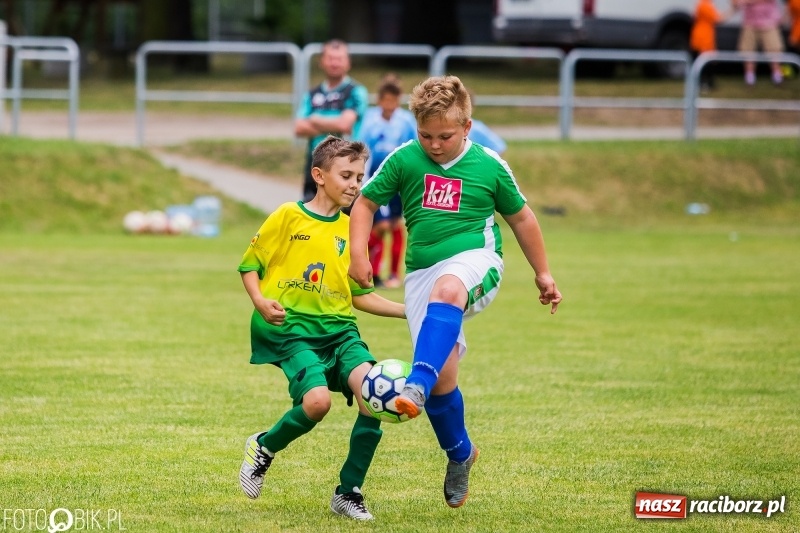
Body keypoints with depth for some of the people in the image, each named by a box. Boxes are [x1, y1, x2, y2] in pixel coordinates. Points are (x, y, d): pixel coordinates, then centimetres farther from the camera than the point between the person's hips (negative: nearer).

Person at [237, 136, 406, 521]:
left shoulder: (351, 230, 15)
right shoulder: (289, 217, 0)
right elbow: (249, 264, 4)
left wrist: (408, 311, 11)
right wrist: (260, 302, -14)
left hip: (338, 327, 5)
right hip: (292, 328, -5)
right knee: (317, 400, -29)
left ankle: (349, 492, -7)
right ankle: (264, 447, 5)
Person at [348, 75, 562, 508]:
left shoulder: (489, 165, 1)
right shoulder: (404, 160, 1)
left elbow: (520, 217, 15)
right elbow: (365, 202, 11)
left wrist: (542, 273, 20)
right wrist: (358, 253, -3)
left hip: (476, 260, -2)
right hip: (423, 271, 2)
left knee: (445, 291, -40)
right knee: (443, 374, -7)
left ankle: (418, 385, -53)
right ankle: (459, 453, 19)